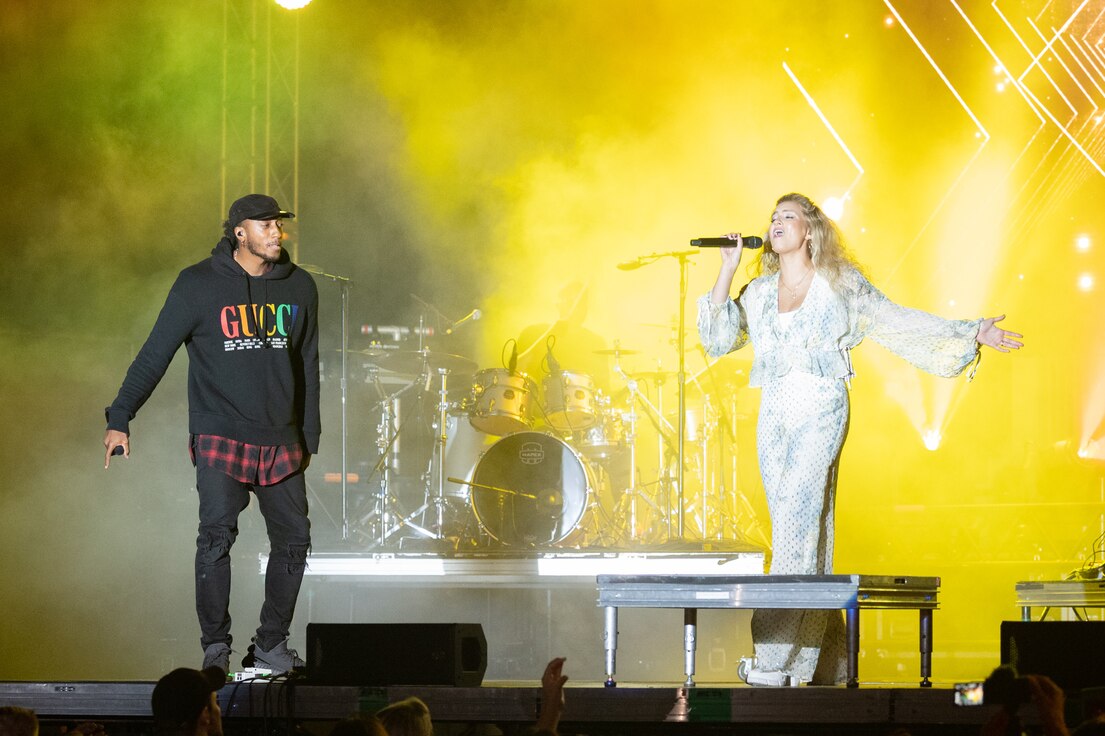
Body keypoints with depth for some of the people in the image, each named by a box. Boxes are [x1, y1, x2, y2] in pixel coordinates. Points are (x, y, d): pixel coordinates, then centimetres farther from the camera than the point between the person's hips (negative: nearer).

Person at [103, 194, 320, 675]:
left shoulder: (298, 287, 7)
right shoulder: (199, 285, -5)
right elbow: (155, 354, -5)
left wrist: (308, 436, 16)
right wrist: (120, 419, -13)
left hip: (281, 443, 4)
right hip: (221, 437, -4)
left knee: (294, 540, 2)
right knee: (216, 535, -15)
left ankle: (271, 645, 16)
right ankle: (215, 647, -4)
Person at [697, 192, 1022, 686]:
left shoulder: (841, 285, 3)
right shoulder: (759, 293, 13)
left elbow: (900, 324, 6)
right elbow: (718, 337, 4)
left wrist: (971, 334, 1)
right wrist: (728, 270, -1)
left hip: (820, 412, -5)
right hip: (774, 417, 5)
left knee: (797, 522, -16)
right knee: (804, 535, 5)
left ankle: (773, 662, -20)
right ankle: (823, 662, 11)